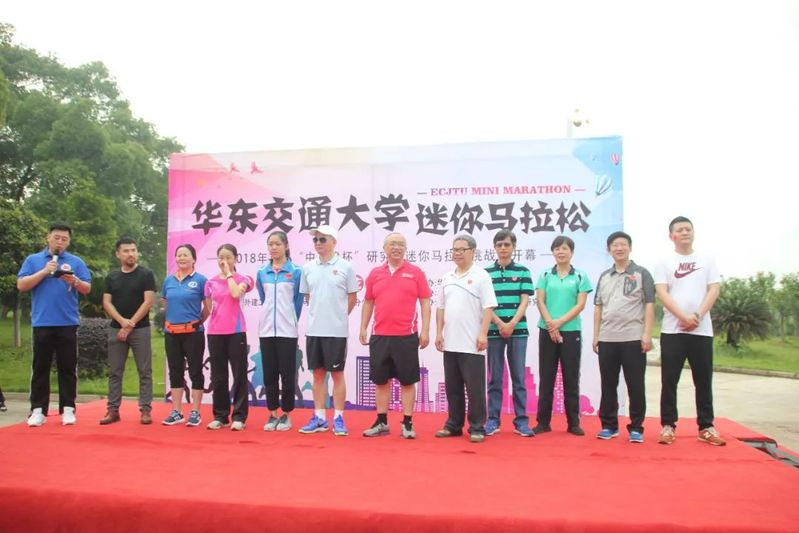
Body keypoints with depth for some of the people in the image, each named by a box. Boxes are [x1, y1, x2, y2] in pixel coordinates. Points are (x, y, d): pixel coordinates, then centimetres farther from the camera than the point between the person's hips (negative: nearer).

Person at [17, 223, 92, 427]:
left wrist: (75, 281, -18)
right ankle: (38, 410, 10)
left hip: (68, 323, 0)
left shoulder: (76, 262, 8)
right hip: (42, 323, 0)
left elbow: (87, 289, 2)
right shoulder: (33, 260, 9)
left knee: (68, 368, 4)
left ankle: (68, 408, 9)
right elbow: (21, 285, -2)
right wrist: (44, 271, -11)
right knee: (40, 368, 5)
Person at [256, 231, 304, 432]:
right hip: (266, 330, 3)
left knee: (287, 374, 1)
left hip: (287, 330, -3)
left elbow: (298, 301, 3)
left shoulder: (296, 272, -2)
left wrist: (290, 321, 7)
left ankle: (286, 414, 13)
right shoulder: (261, 273, 8)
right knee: (269, 374, 7)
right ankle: (272, 414, 16)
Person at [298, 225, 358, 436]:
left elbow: (352, 299, 1)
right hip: (313, 330, 4)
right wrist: (319, 315, 11)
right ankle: (319, 418, 17)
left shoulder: (345, 267, -4)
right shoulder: (308, 268, 7)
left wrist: (336, 316, 6)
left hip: (336, 330, -4)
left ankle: (338, 418, 10)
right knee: (318, 374, 9)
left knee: (337, 374, 3)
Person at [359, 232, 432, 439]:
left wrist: (425, 330, -7)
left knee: (407, 380, 3)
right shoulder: (375, 273, 9)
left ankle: (407, 424, 12)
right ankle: (381, 422, 20)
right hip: (379, 336, 3)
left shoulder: (415, 273, 1)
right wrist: (363, 328, 8)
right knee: (381, 380, 9)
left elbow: (425, 303, -1)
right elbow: (368, 302, 14)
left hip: (407, 336, -3)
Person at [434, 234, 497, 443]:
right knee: (452, 387, 12)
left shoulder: (481, 276, -4)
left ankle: (477, 428, 7)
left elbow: (488, 308, -9)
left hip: (472, 344, -6)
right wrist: (439, 333, 8)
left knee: (475, 388, -1)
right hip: (450, 343, 6)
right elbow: (441, 307, 15)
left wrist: (483, 334, -16)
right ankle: (454, 425, 22)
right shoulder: (447, 277, 13)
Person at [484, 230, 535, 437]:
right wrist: (500, 324, -11)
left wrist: (512, 324, -13)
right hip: (494, 331, 0)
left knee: (519, 377, 3)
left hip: (518, 331, 0)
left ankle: (521, 420, 9)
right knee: (495, 377, 5)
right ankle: (493, 419, 12)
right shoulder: (486, 272, 5)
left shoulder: (523, 271, 6)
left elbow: (525, 301, 0)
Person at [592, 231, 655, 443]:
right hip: (607, 339, 4)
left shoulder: (641, 273, 3)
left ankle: (636, 428, 10)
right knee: (608, 385, 8)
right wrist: (596, 335, 8)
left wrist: (647, 334, -9)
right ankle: (609, 425, 18)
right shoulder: (604, 276, 13)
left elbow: (649, 305, -2)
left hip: (633, 338, -3)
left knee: (635, 386, 1)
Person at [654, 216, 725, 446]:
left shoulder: (707, 261, 12)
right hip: (672, 330, -1)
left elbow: (714, 290, 3)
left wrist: (698, 316, -12)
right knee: (669, 381, 0)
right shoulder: (664, 263, 7)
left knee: (704, 381, 6)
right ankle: (668, 426, 8)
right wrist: (684, 317, -17)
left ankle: (706, 427, 15)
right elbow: (662, 293, -4)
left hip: (702, 330, 2)